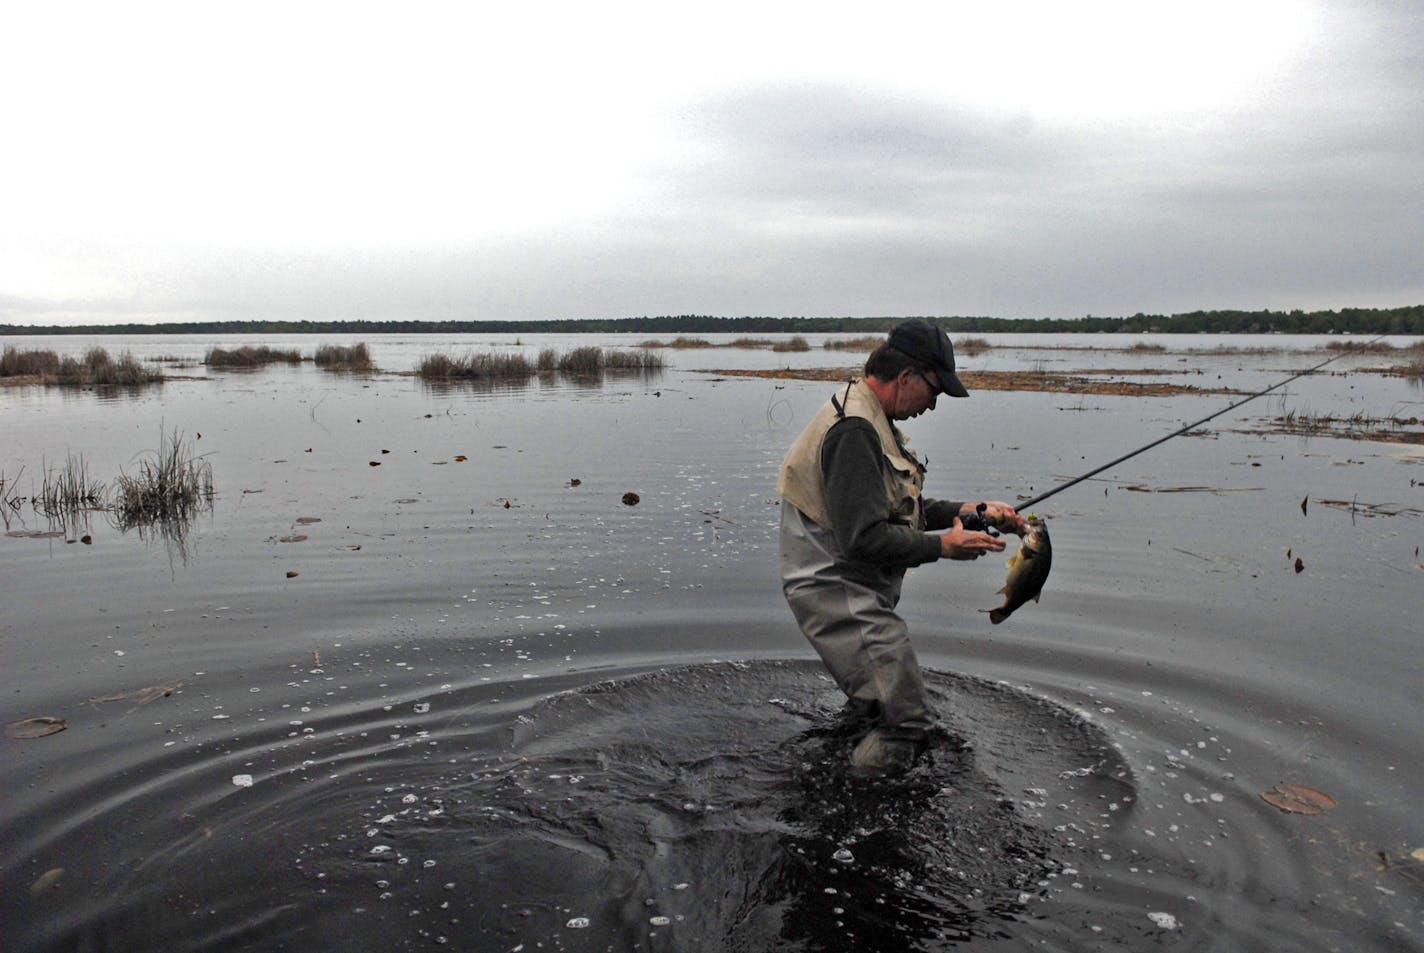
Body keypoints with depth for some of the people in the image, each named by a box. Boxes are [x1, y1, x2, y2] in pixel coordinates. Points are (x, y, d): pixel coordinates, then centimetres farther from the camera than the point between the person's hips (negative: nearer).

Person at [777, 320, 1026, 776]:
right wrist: (943, 546, -15)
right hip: (840, 596, -11)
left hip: (853, 595, 11)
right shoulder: (853, 430, -21)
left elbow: (901, 510, 19)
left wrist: (971, 511, 8)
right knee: (909, 725, -9)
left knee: (883, 711, 22)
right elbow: (863, 538, -26)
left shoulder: (869, 421, 15)